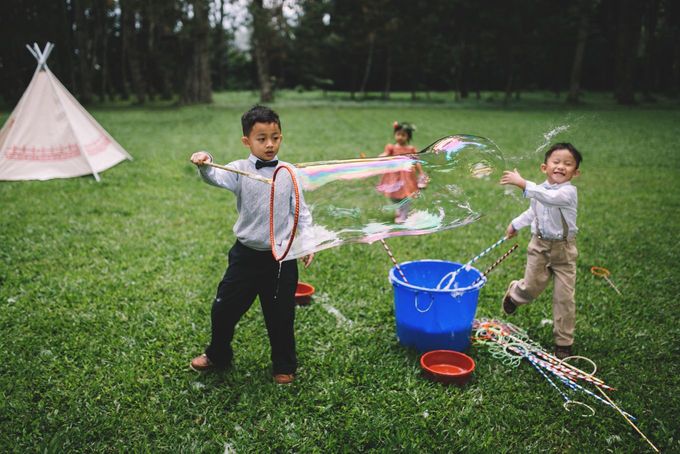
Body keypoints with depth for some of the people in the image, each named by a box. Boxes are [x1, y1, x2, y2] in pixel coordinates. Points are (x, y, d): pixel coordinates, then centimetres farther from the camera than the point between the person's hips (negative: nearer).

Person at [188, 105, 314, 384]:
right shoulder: (240, 170, -5)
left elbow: (300, 211, 5)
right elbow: (216, 177, -24)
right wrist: (204, 164, -45)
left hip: (282, 257, 0)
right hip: (247, 254, 0)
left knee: (280, 315, 9)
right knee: (224, 308, 9)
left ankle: (284, 366, 30)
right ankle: (218, 355, 35)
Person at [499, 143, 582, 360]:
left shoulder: (568, 192, -17)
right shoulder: (539, 190, 3)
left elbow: (548, 197, -39)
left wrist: (522, 183, -44)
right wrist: (515, 224, 29)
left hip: (563, 249, -3)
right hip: (539, 245, 4)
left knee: (564, 297, 0)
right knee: (532, 287, 0)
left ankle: (564, 342, 13)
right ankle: (514, 292, 37)